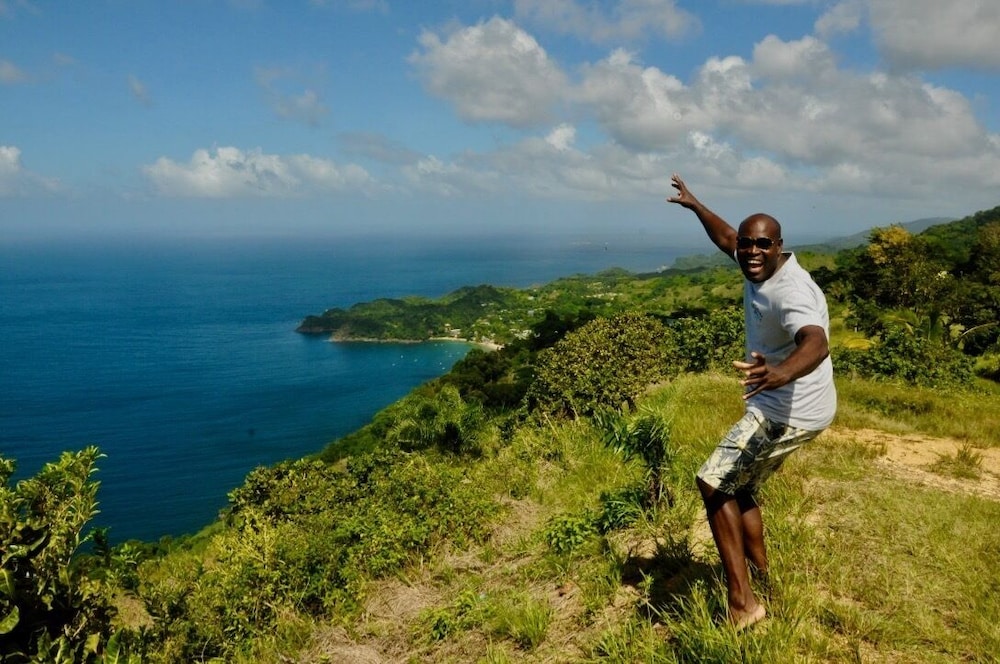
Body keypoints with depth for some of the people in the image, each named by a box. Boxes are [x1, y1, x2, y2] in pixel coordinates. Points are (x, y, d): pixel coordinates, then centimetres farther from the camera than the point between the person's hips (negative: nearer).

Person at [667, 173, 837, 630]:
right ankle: (762, 583, 27)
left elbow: (817, 343, -45)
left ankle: (742, 605, -8)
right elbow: (725, 238, 23)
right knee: (735, 485, 18)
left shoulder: (788, 290, -26)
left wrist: (782, 372, -66)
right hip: (781, 407, 10)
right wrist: (693, 204, 33)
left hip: (789, 412, -10)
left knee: (713, 483, -10)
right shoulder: (759, 267, 2)